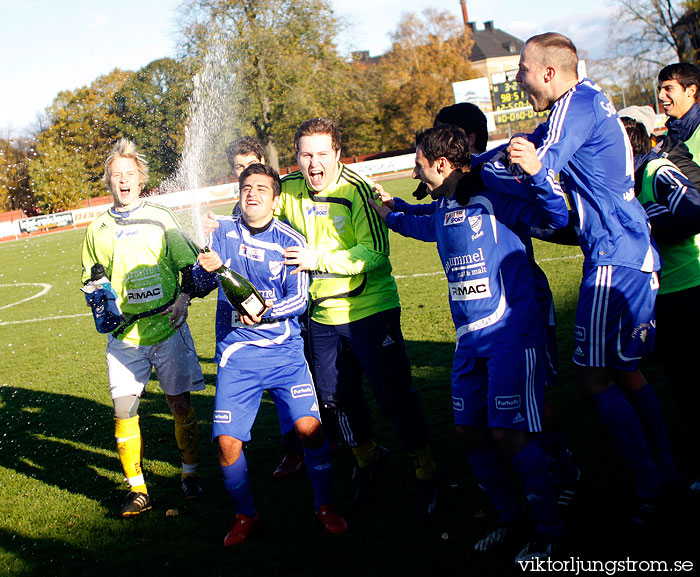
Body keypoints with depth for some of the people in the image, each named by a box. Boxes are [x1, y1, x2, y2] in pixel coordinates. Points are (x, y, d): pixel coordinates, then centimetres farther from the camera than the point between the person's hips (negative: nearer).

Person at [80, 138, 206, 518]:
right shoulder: (98, 230, 10)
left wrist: (183, 297, -7)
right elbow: (89, 278, 20)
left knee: (180, 404, 3)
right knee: (124, 412, -3)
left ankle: (190, 474, 21)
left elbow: (188, 263, 8)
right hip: (124, 334, 2)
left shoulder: (161, 220, 4)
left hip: (168, 330, -1)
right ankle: (137, 489, 7)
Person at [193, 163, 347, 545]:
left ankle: (325, 507, 9)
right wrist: (206, 269, -21)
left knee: (309, 427, -14)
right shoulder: (225, 232, 5)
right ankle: (245, 515, 17)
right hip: (236, 353, 1)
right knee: (227, 441, -7)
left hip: (284, 350, -1)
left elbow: (299, 299, -5)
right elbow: (200, 284, 3)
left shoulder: (290, 242, -1)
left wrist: (266, 311, -25)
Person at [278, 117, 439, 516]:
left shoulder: (357, 190, -17)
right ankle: (368, 457, 40)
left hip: (371, 308, -5)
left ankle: (426, 472, 16)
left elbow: (375, 253, -22)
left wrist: (319, 259, -25)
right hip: (323, 315, 6)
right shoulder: (289, 191, -1)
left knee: (394, 394, -2)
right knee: (337, 396, 15)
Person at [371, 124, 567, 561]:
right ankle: (510, 516, 28)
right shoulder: (442, 209, 13)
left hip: (512, 334, -8)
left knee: (508, 434, -12)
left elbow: (556, 218, -21)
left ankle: (550, 528, 7)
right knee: (471, 431, 9)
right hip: (470, 340, 8)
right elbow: (423, 227, 37)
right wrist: (387, 214, 46)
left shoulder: (494, 196, -10)